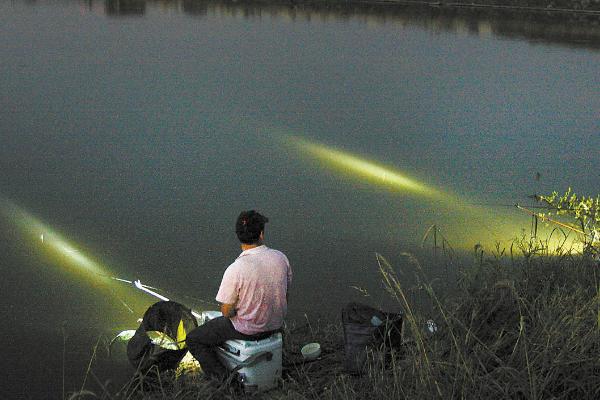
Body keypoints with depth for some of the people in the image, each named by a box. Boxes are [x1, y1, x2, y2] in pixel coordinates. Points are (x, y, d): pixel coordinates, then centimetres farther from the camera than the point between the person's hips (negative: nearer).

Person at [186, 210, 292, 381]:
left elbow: (227, 312, -18)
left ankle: (222, 377, 0)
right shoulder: (281, 258, -11)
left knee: (193, 339, 13)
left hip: (247, 330, -6)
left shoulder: (235, 270, -28)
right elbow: (285, 294, 4)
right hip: (276, 325, 6)